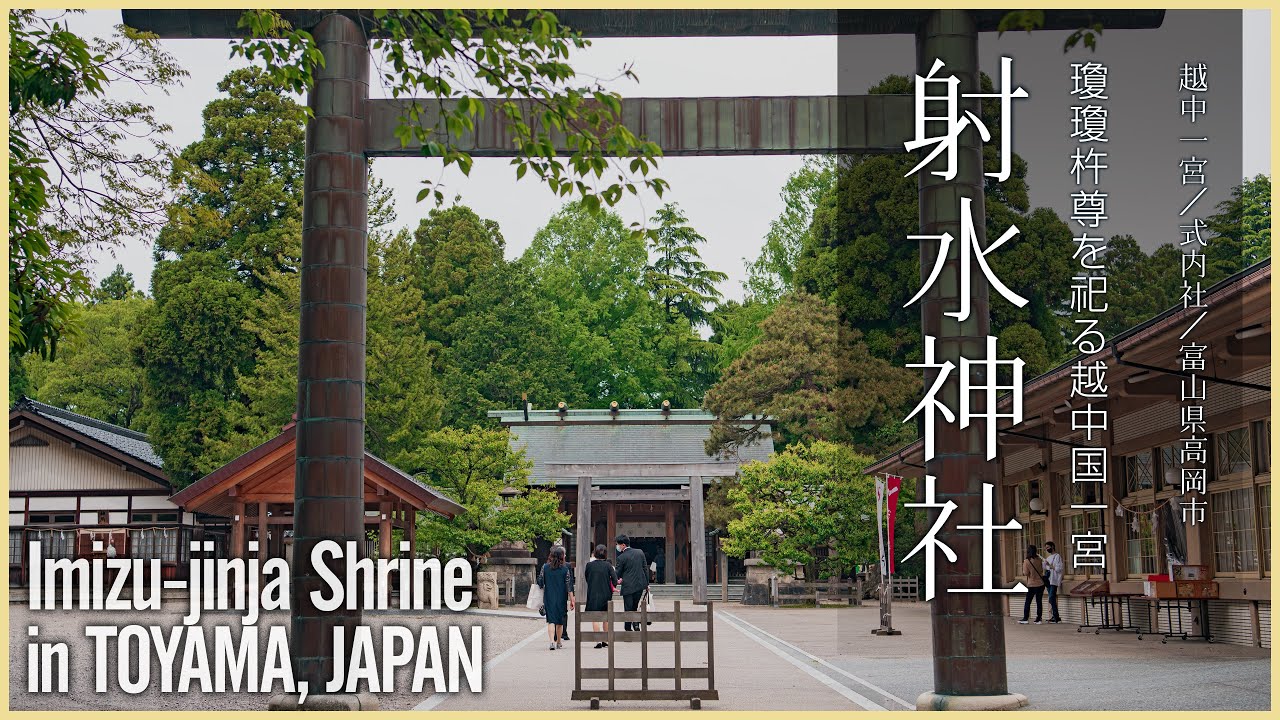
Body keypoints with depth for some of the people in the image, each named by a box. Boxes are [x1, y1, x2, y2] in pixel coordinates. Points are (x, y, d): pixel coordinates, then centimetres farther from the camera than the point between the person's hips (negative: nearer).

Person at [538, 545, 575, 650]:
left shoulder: (545, 567, -4)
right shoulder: (565, 569, -7)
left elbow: (540, 582, -1)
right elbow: (569, 586, -6)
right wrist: (571, 600, 0)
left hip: (549, 598, 0)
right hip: (561, 599, 0)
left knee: (551, 621, 0)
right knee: (560, 621, 15)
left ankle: (552, 641, -18)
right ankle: (558, 642, 26)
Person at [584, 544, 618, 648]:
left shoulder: (589, 565, -4)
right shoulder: (608, 565, -6)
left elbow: (586, 578, 7)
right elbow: (614, 580, -10)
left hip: (593, 595, -1)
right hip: (606, 595, 1)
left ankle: (598, 641, -9)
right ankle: (606, 640, 20)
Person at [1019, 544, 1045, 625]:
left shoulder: (1026, 561, -14)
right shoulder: (1039, 560, 0)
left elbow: (1025, 573, -11)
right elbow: (1042, 570, 12)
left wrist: (1023, 565, 1)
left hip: (1032, 585, -4)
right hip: (1040, 583, 4)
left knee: (1028, 602, 5)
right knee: (1039, 601, 7)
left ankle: (1025, 618, 4)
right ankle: (1038, 619, 6)